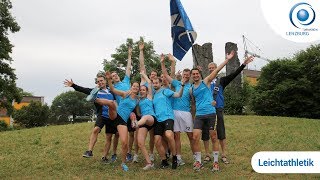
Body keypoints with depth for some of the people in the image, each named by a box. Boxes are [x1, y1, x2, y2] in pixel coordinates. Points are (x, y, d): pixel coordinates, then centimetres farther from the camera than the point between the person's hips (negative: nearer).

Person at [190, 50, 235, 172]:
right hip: (199, 115, 3)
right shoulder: (191, 89, 13)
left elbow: (216, 70, -6)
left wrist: (227, 59, -13)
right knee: (195, 138, -7)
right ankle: (198, 162, 6)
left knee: (214, 138, 3)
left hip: (210, 113, -3)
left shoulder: (206, 82, 3)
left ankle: (215, 162, 13)